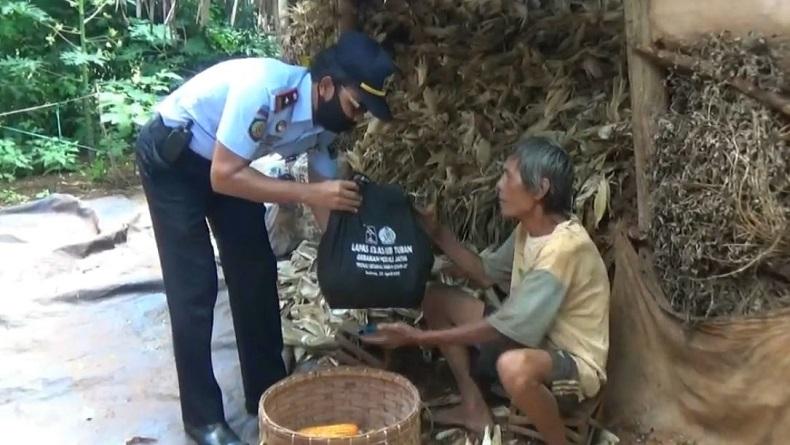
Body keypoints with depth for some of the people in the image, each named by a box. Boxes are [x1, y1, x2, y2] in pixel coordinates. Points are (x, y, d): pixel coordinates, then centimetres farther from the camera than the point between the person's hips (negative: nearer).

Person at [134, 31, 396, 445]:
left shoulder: (326, 122, -12)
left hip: (229, 162, 7)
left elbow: (328, 197, -4)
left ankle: (266, 394, 20)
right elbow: (224, 177, -34)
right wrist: (307, 194, -37)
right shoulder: (264, 88, -36)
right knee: (194, 287, -7)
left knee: (256, 273, 5)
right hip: (170, 156, -7)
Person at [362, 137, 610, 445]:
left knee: (514, 366, -44)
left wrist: (418, 337, -25)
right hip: (533, 342, 9)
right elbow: (487, 273, 15)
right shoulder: (529, 229, -1)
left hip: (575, 364, -9)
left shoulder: (563, 247, -29)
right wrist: (438, 234, 3)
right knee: (436, 298, 7)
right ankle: (474, 408, 10)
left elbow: (502, 328, -29)